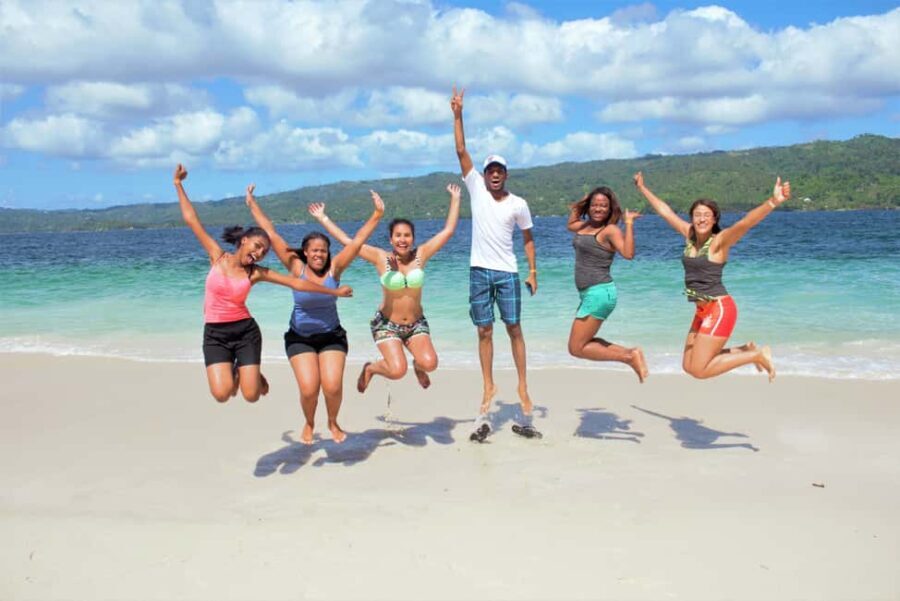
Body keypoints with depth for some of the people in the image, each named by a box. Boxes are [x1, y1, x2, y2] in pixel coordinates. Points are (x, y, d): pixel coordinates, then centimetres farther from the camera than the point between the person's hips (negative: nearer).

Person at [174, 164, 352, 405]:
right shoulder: (217, 257, -3)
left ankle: (247, 372, 28)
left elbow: (297, 283, 2)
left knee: (252, 395, -9)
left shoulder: (256, 273, -1)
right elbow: (191, 219, -1)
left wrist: (334, 291, 4)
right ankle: (232, 371, 19)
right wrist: (178, 184, 0)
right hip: (215, 334, -1)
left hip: (246, 331, 1)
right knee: (222, 394, -18)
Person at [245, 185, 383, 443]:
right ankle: (309, 424, 20)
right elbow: (271, 234, -10)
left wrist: (377, 215, -20)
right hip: (300, 338, -1)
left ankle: (333, 423, 19)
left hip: (331, 336, 1)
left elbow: (357, 241, -13)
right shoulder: (296, 268, -11)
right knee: (309, 389, -13)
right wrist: (252, 205, -8)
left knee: (333, 387, -13)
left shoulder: (334, 269, -9)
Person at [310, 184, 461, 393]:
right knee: (397, 371, -20)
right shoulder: (381, 258, -9)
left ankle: (418, 366, 18)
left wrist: (455, 199, -1)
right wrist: (323, 218, -6)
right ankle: (370, 368, 15)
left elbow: (448, 230, -2)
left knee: (430, 364, -21)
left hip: (416, 323, 2)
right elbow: (347, 241, -7)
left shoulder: (420, 255, -4)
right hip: (387, 323, -2)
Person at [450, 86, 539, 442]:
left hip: (507, 273, -1)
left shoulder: (518, 204, 2)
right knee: (484, 332, 5)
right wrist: (457, 115, -7)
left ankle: (522, 385, 11)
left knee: (514, 329, 3)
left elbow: (528, 239, 10)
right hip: (479, 271, 1)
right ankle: (489, 386, 13)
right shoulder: (476, 189, 2)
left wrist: (532, 272, 2)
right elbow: (461, 152, -1)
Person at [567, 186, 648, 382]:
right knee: (582, 343, 18)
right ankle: (631, 354, 16)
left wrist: (629, 224, -27)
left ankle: (629, 356, -2)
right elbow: (570, 223, 34)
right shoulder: (585, 226, 11)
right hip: (589, 294, 9)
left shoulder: (610, 230, -12)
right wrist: (581, 202, 20)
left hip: (599, 292, -9)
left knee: (577, 348, -6)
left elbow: (628, 254, -28)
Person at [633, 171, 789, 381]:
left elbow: (746, 222, -30)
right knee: (689, 366, 11)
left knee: (699, 370, -9)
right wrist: (643, 189, 26)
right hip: (703, 310, 8)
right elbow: (665, 211, 17)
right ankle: (745, 350, 24)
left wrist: (773, 202, -46)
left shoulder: (720, 240, -13)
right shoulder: (689, 234, 6)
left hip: (719, 308, -8)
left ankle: (758, 355, 7)